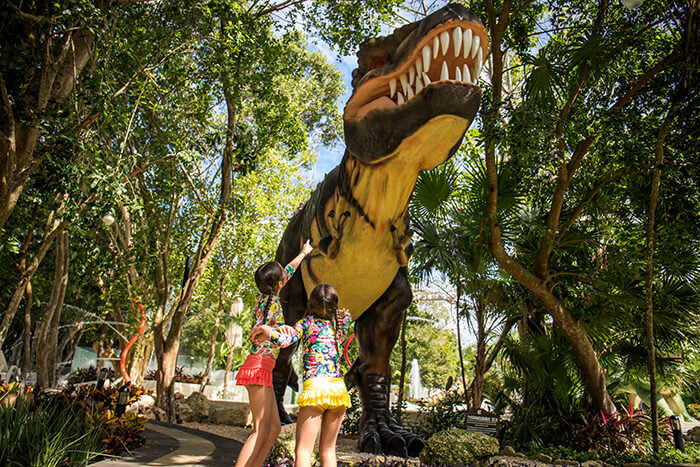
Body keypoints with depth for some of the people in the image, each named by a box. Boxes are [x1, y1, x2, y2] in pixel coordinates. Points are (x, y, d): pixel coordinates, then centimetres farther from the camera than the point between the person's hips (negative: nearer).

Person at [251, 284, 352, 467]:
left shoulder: (307, 322, 1)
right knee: (328, 449, 16)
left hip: (315, 388, -4)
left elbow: (283, 341, -12)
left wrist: (265, 329, 6)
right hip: (338, 389, 4)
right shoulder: (342, 322, 11)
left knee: (303, 450, 0)